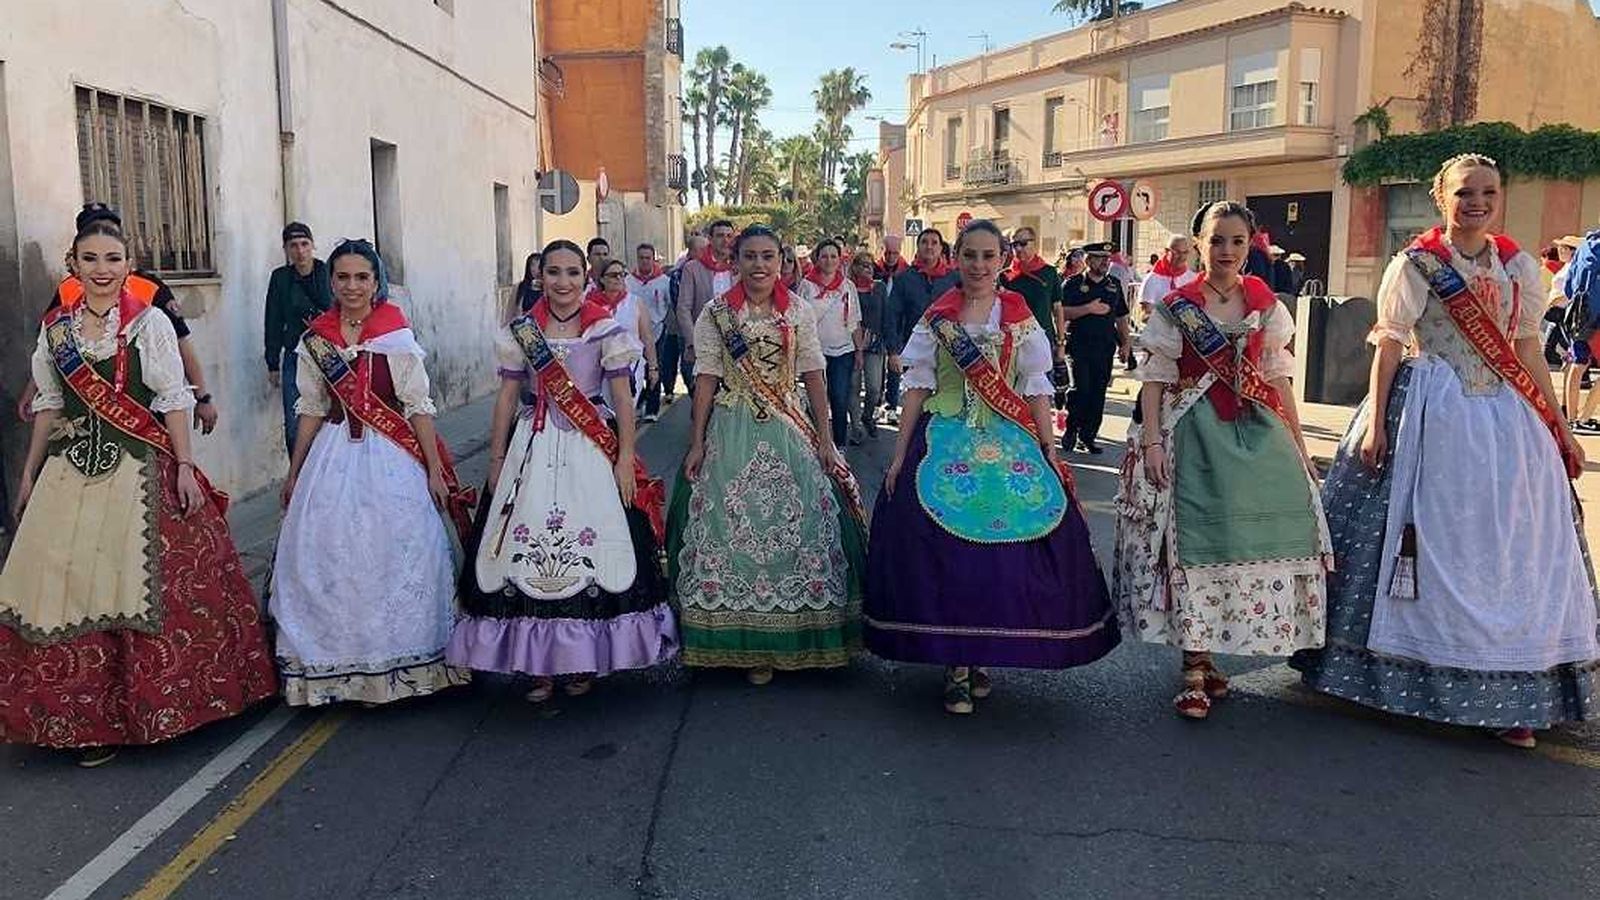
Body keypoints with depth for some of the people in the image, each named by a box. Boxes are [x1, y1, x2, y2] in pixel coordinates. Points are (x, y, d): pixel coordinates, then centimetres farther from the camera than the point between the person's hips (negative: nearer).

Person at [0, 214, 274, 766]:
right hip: (71, 471, 4)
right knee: (68, 590, 3)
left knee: (144, 588, -3)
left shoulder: (149, 322, -3)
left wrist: (185, 467, -10)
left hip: (141, 471, -4)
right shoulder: (55, 326, 9)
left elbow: (174, 400, -4)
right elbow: (49, 405, 16)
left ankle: (145, 707, 13)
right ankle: (88, 717, 16)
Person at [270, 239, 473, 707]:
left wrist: (435, 471, -8)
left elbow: (419, 407, -6)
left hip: (390, 458, -3)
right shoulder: (315, 340, 5)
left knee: (395, 554, 2)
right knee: (329, 557, 5)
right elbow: (311, 409, 12)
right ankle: (341, 665, 19)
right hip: (334, 457, 3)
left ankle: (397, 661, 18)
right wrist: (294, 472, 14)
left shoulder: (397, 336, -5)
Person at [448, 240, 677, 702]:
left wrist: (626, 458, -6)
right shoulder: (521, 331, 7)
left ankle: (584, 659, 12)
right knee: (527, 546, -2)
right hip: (533, 448, 2)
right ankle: (539, 663, 9)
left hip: (591, 447, -2)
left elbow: (622, 397, 0)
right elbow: (507, 398, 9)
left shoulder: (607, 329, 1)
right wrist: (496, 462, 7)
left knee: (588, 547, -4)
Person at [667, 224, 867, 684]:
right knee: (732, 528, -2)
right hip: (732, 431, -1)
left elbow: (813, 378, 5)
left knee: (797, 525, -1)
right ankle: (749, 644, 10)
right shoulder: (715, 314, 3)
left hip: (789, 431, 1)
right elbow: (706, 380, 2)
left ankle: (792, 635, 14)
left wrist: (824, 439, 0)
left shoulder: (799, 312, 5)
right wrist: (696, 443, -2)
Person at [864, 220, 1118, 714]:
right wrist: (899, 457, 0)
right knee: (944, 551, -6)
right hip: (946, 444, 0)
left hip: (1009, 445, 1)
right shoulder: (936, 319, 6)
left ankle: (981, 656, 17)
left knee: (1005, 552, -3)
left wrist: (1050, 454, -1)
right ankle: (954, 664, 7)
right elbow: (917, 387, 4)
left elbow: (1036, 390, 5)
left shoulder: (1021, 319, 6)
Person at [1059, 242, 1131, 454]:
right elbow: (1062, 313, -9)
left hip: (1105, 347, 4)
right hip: (1079, 346, -4)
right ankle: (1071, 431, 6)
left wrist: (1125, 343, 14)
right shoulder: (1073, 284, 1)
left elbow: (1121, 317, 20)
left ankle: (1088, 436, 10)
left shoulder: (1114, 284, 15)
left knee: (1098, 393, 3)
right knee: (1080, 389, -12)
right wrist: (1088, 308, -16)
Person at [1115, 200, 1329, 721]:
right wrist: (1151, 441, -12)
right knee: (1193, 537, -5)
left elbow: (1278, 376, 10)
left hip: (1255, 430, 4)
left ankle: (1205, 655, 18)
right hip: (1195, 431, -3)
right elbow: (1155, 378, -3)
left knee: (1254, 533, 2)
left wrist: (1298, 444, 7)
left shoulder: (1264, 303, 8)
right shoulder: (1178, 306, 0)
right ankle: (1194, 670, 2)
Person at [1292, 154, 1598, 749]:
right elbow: (1390, 344, -6)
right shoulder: (1416, 263, -2)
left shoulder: (1517, 266, 10)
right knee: (1426, 544, 1)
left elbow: (1528, 350, 13)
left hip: (1503, 417, 5)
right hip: (1430, 414, -4)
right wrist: (1375, 421, -13)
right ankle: (1410, 676, 16)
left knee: (1509, 551, 4)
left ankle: (1508, 697, 13)